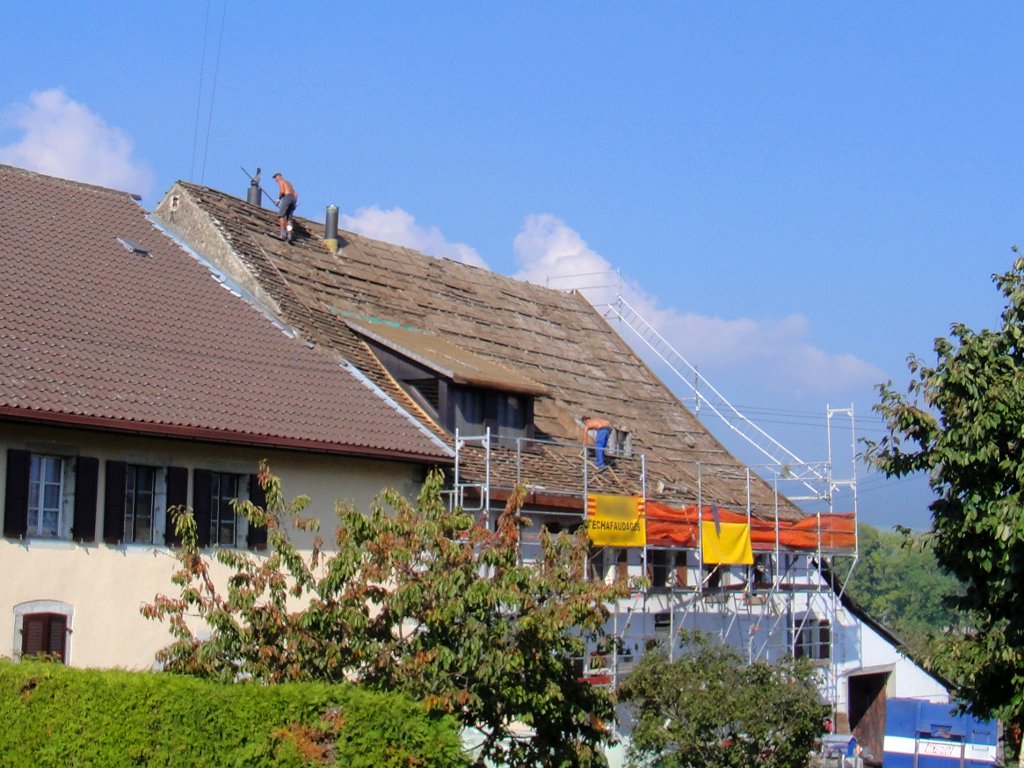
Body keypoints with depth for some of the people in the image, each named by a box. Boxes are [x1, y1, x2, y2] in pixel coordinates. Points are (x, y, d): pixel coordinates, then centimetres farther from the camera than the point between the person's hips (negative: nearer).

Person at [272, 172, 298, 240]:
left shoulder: (280, 181, 8)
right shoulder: (288, 183, 34)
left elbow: (282, 191, -10)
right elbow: (296, 194, 28)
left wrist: (278, 199, 2)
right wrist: (295, 203, 25)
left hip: (287, 198, -8)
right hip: (293, 199, 8)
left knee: (281, 216, -7)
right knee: (288, 219, 7)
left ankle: (283, 234, -21)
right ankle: (289, 235, -7)